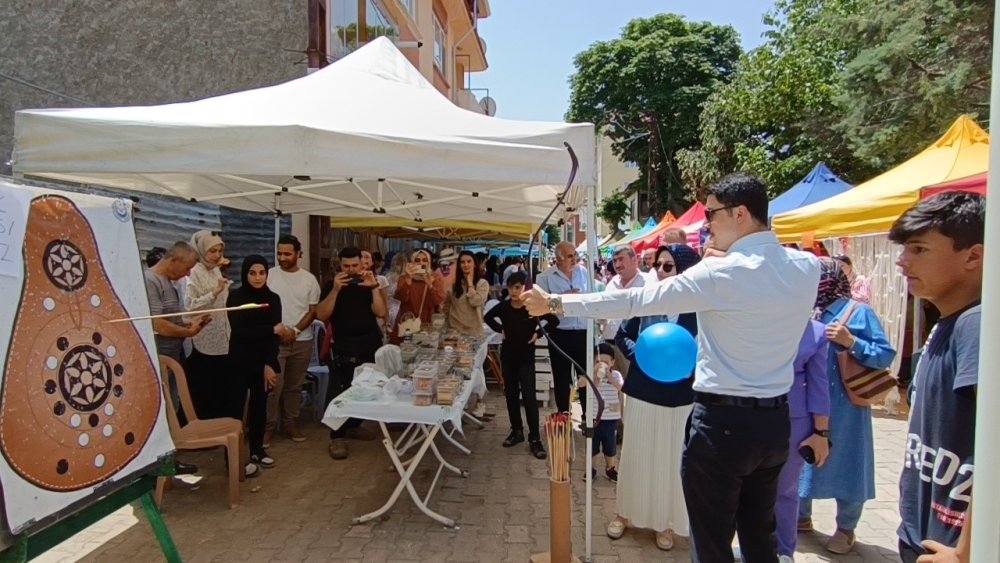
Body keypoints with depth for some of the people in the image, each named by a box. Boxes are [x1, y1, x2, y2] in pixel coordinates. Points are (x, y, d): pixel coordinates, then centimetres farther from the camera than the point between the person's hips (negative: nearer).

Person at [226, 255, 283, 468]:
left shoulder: (273, 299, 4)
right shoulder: (235, 297, -5)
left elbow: (275, 334, -2)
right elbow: (239, 331, -13)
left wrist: (269, 364, -11)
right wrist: (271, 330, -9)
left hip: (264, 362, 3)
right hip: (240, 362, -3)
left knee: (259, 405, 11)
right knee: (236, 407, -5)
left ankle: (257, 449, 25)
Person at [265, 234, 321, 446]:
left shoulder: (309, 279, 3)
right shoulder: (269, 275, -2)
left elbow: (313, 311, 2)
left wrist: (295, 331, -9)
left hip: (302, 341, 2)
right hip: (274, 339, -2)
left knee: (294, 386, 11)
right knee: (274, 385, -3)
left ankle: (291, 423, 22)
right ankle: (268, 426, 8)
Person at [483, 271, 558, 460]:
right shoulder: (503, 306, -5)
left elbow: (554, 321, -6)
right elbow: (488, 317, 13)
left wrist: (538, 333, -10)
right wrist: (501, 330, 3)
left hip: (526, 356, -4)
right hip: (507, 355, 4)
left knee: (528, 396, -5)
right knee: (511, 394, 12)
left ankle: (535, 438, 1)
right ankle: (516, 431, 26)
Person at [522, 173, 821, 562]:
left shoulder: (721, 274, -17)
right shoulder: (807, 267, 0)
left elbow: (633, 302, -16)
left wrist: (555, 303, -10)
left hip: (724, 422, -7)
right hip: (776, 421, 7)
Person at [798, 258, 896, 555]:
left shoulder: (859, 311, -9)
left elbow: (887, 355, -11)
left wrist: (851, 342, -22)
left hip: (844, 407, -5)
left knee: (845, 463, 6)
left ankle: (846, 529, 25)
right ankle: (801, 517, 33)